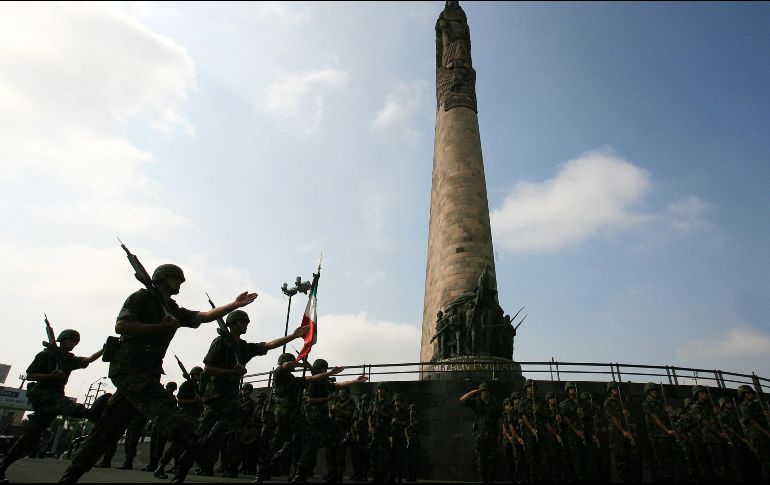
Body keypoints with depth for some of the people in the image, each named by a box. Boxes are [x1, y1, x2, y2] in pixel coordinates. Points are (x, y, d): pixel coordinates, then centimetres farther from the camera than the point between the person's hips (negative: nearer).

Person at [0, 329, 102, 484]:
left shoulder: (70, 360, 18)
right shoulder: (47, 354, 1)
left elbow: (87, 360, 1)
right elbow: (29, 375, -4)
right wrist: (51, 375, -19)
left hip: (55, 395, 7)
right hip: (41, 393, -7)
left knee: (31, 436, 7)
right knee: (66, 406, -36)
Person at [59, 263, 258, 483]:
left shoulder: (173, 310, 22)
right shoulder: (143, 297, 1)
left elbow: (204, 316, 12)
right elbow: (120, 326, -12)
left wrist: (235, 305, 2)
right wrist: (160, 327, -13)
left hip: (146, 372, 9)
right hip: (129, 367, -9)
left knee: (109, 427, 11)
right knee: (162, 406, -28)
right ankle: (194, 448, -46)